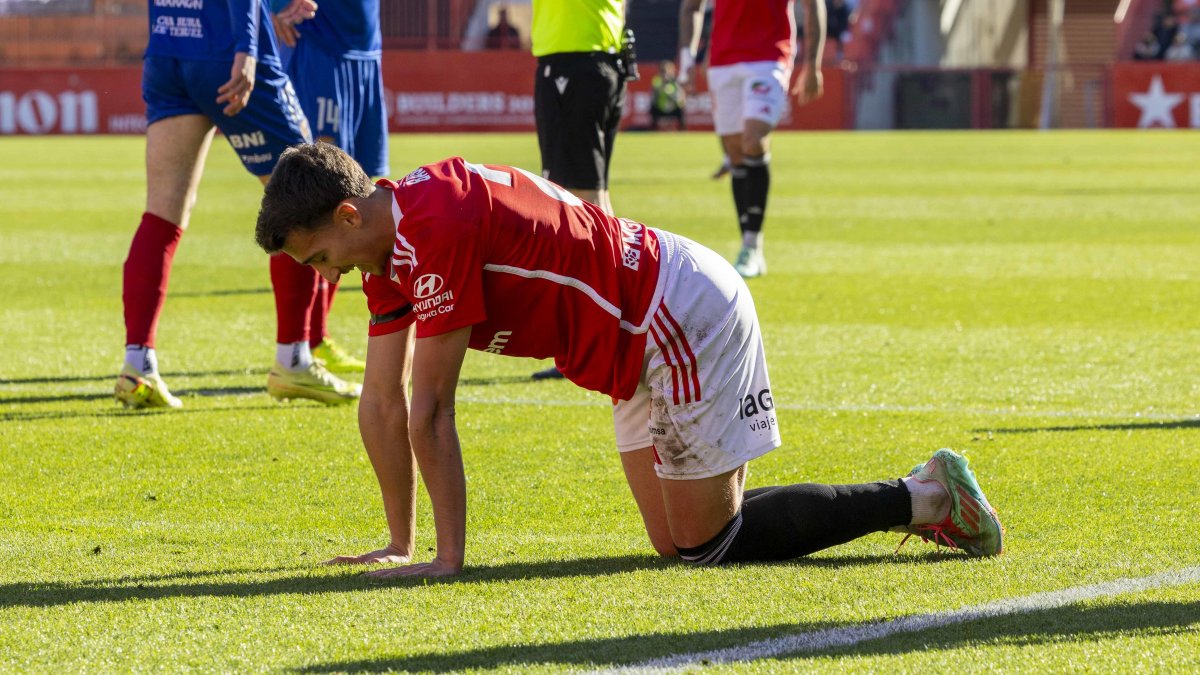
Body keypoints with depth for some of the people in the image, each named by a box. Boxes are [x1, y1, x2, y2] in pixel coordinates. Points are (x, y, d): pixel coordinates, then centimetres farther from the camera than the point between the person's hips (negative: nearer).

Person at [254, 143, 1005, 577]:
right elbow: (383, 401, 9)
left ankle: (924, 497, 3)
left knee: (709, 544, -6)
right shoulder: (391, 248, 5)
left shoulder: (437, 226, -26)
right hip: (648, 345, 10)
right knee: (678, 543, 12)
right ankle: (923, 502, 20)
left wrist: (450, 557, -21)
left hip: (682, 318, -10)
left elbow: (430, 409, -23)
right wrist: (400, 545, 9)